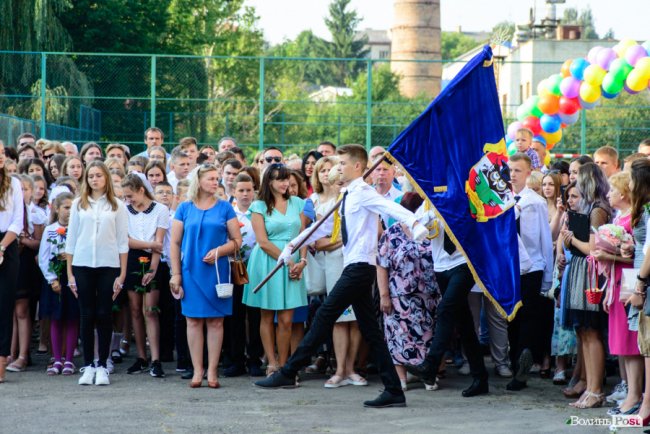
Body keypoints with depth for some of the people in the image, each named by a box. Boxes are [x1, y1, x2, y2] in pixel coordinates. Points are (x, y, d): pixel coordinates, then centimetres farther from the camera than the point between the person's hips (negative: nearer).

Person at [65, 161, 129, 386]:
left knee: (104, 316, 0)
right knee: (87, 316, 2)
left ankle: (102, 366, 6)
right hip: (82, 265, 1)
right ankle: (88, 366, 8)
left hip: (108, 266, -1)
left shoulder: (117, 206, 4)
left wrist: (122, 274, -2)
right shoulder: (78, 204, 8)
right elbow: (71, 239, 9)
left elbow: (123, 241, 4)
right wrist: (69, 272, 4)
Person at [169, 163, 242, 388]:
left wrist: (219, 251, -14)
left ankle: (212, 371, 4)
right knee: (194, 320, 1)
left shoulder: (224, 208, 6)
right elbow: (175, 243, 7)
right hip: (191, 271, 0)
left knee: (215, 321, 0)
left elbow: (237, 241, 4)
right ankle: (197, 371, 6)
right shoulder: (184, 208, 7)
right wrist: (176, 274, 1)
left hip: (217, 271, 0)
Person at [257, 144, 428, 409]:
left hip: (360, 266, -10)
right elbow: (325, 226, 28)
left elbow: (391, 207, -25)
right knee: (370, 330, 6)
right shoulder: (348, 197, 21)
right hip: (355, 267, 10)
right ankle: (393, 391, 5)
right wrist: (293, 245, 29)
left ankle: (288, 373, -6)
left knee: (325, 316, -9)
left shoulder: (363, 192, -7)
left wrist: (413, 223, -44)